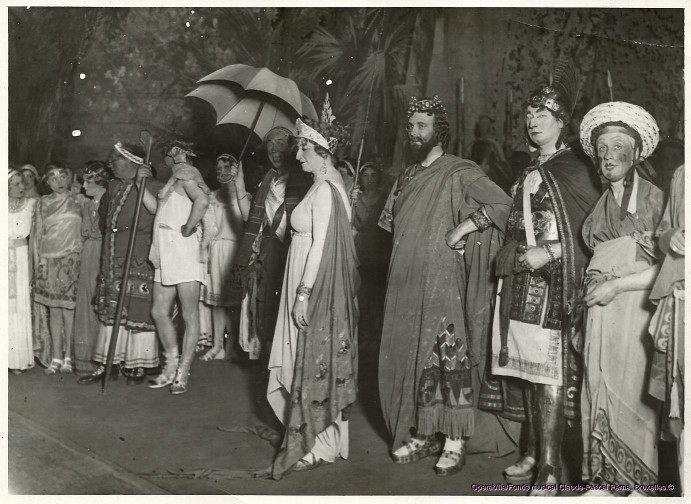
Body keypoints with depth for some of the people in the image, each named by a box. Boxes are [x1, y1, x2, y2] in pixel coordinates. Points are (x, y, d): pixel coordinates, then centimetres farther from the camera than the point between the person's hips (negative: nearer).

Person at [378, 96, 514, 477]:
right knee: (407, 357, 8)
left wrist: (459, 231, -15)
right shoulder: (407, 178, 18)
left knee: (449, 358, -6)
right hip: (404, 283, 7)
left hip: (441, 280, -7)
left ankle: (455, 442, 1)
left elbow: (501, 202, -15)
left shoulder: (459, 172, -4)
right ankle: (422, 435, 19)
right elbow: (392, 224, 28)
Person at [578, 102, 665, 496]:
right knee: (600, 389, 4)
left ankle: (642, 485, 9)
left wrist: (616, 285, -12)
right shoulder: (600, 204, 15)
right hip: (601, 309, 5)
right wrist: (593, 289, 6)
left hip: (636, 305, -5)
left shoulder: (654, 198, -2)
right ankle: (602, 479, 13)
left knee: (634, 390, -3)